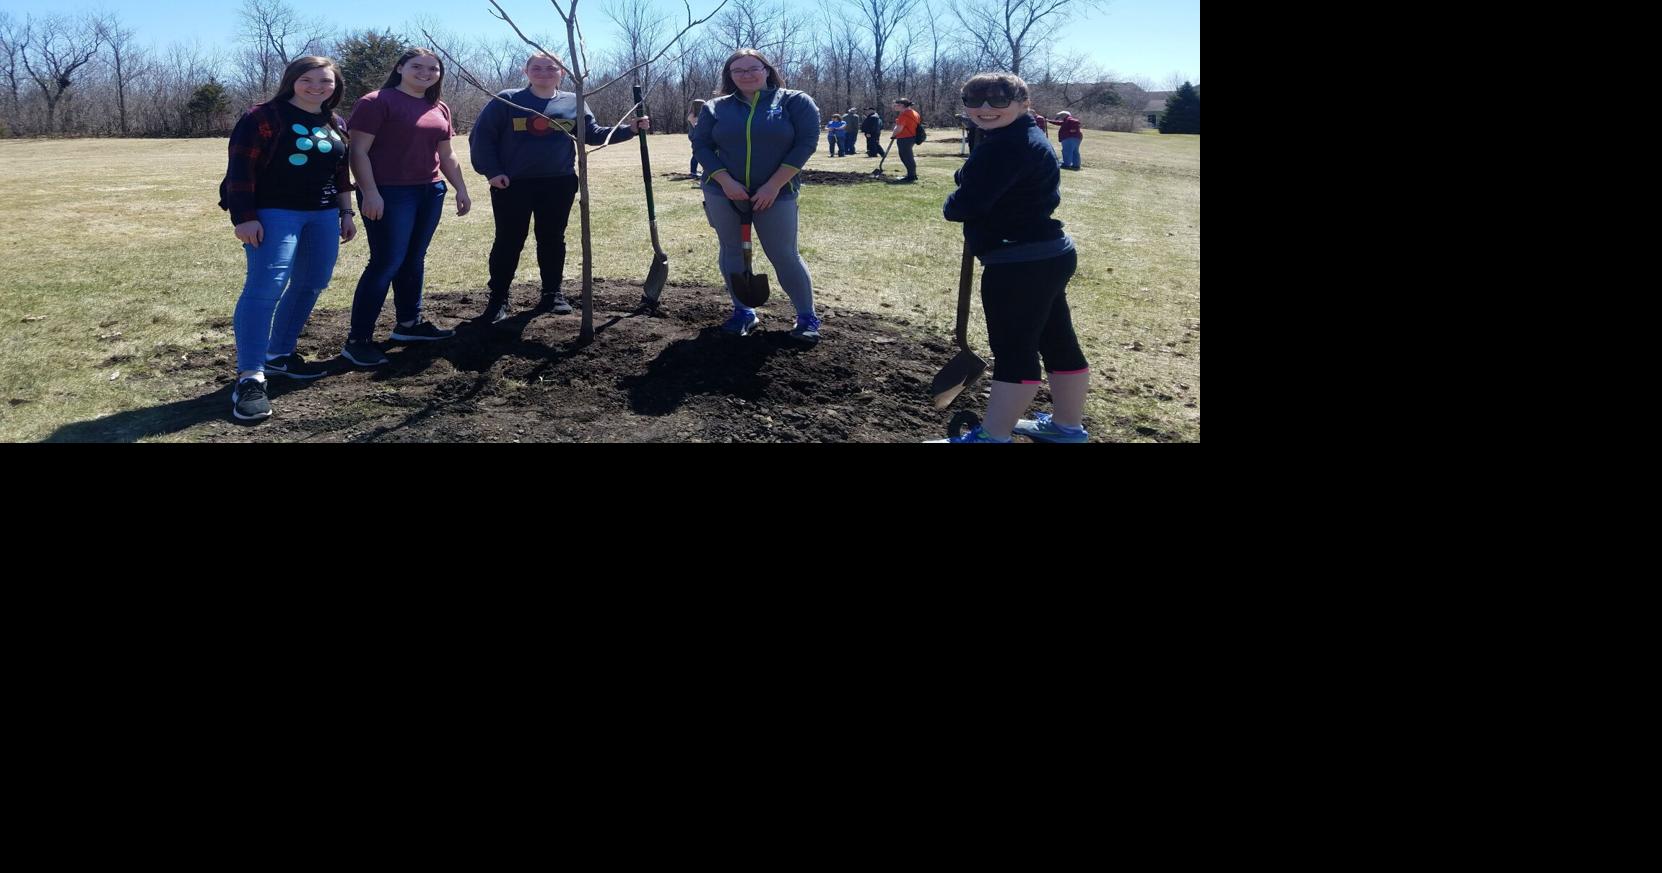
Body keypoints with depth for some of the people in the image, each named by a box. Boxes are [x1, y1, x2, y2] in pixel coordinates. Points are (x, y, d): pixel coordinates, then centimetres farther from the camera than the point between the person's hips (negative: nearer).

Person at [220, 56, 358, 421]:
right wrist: (244, 217, -17)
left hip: (323, 215, 7)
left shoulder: (335, 124, 13)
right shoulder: (264, 116, -7)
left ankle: (280, 354, 26)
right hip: (274, 213, -7)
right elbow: (240, 168, -11)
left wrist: (346, 213, 16)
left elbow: (341, 172, 21)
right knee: (266, 286, -16)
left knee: (311, 284, 10)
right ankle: (249, 377, -18)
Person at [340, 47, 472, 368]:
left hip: (430, 192, 7)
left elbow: (446, 154, 22)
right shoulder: (377, 102, -8)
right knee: (387, 262, -9)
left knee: (414, 259, 14)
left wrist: (461, 188, 19)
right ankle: (357, 339, -4)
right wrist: (370, 192, -19)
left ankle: (409, 323, 28)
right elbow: (358, 151, -12)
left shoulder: (440, 109, 13)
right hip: (390, 193, -7)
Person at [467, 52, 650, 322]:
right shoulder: (507, 101, -3)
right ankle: (498, 299, 10)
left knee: (552, 239, 10)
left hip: (558, 184, 3)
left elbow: (594, 134, 10)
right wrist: (491, 171, -10)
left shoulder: (573, 103, 6)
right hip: (512, 184, -2)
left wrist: (630, 129, -1)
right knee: (509, 241, 2)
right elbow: (481, 136, -1)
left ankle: (552, 293, 23)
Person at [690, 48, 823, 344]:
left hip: (775, 194, -3)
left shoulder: (795, 102, -1)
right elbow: (700, 145, 3)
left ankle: (807, 317, 7)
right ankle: (743, 312, 20)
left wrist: (774, 185, -15)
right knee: (732, 251, 7)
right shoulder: (716, 108, 6)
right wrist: (726, 181, -12)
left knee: (784, 255, -4)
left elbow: (805, 142, -8)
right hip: (724, 193, 3)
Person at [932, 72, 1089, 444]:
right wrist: (965, 204, 2)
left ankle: (992, 436, 1)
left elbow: (967, 204, -23)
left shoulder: (1006, 146, -19)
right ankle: (1068, 426, 28)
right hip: (1047, 254, 11)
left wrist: (950, 207, 0)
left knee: (1012, 347, -6)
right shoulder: (1027, 137, 17)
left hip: (1020, 263, -11)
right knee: (1057, 341, 16)